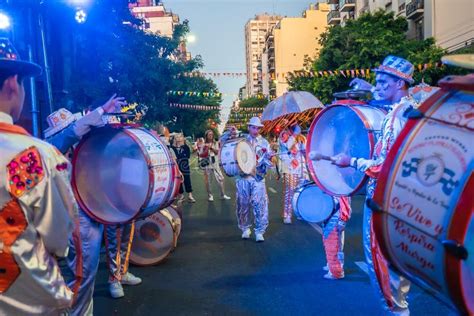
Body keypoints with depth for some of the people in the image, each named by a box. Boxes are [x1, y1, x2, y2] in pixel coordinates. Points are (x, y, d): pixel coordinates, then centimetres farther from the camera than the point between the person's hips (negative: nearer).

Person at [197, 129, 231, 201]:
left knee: (220, 178, -1)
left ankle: (223, 195, 8)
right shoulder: (203, 144, -2)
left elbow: (217, 152, -5)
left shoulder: (215, 143, 7)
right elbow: (200, 155, -3)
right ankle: (210, 195, 17)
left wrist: (211, 148, -19)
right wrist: (207, 149, -15)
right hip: (207, 165, -2)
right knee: (207, 181, 3)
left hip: (215, 164, 2)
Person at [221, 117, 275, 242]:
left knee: (260, 204, -8)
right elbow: (223, 140, 9)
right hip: (243, 177, 1)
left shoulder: (264, 142, 9)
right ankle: (245, 228, 23)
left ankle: (259, 231, 1)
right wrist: (230, 133, -10)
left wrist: (268, 157, -17)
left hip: (258, 178, 0)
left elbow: (268, 160, 6)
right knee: (243, 203, 5)